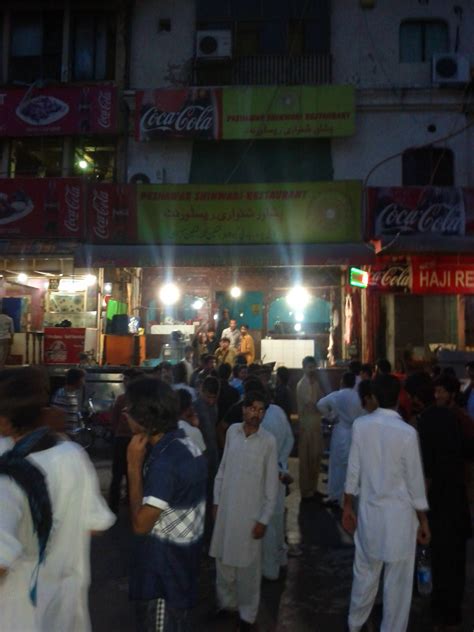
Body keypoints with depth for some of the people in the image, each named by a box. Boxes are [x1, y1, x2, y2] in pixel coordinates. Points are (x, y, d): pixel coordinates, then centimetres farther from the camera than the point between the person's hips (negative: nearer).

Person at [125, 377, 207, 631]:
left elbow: (140, 523, -23)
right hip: (181, 563, 9)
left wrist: (134, 466, -21)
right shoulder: (186, 445, 2)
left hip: (163, 571, -9)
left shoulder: (165, 461, -28)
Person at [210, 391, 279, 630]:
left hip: (250, 512, -3)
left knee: (248, 566, 8)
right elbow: (222, 468, 7)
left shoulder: (268, 441, -12)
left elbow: (272, 484, -8)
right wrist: (216, 500, 8)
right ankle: (226, 602, 39)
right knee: (223, 560, 17)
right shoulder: (232, 431, -3)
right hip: (226, 507, 4)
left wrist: (264, 519, -8)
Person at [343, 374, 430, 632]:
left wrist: (347, 507, 9)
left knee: (365, 572, 21)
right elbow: (415, 480, -9)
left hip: (369, 510, 4)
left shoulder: (360, 425, -8)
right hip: (399, 513, -4)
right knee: (398, 581, 12)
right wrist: (423, 520, 3)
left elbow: (353, 470, -2)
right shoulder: (407, 432, -16)